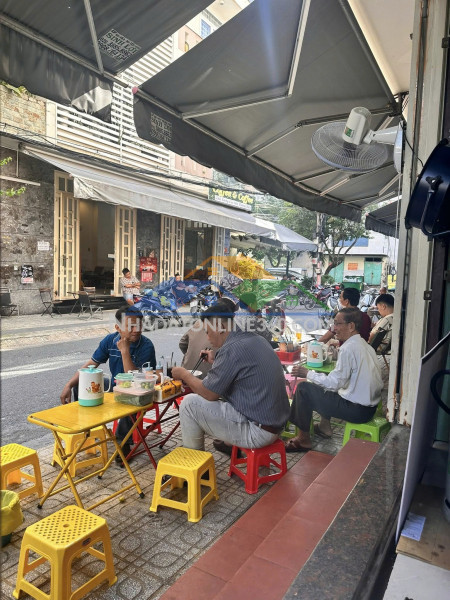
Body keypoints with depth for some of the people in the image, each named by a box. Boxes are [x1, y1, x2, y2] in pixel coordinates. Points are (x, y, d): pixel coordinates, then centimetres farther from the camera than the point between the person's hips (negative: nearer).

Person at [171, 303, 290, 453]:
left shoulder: (232, 348, -21)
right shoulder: (256, 339, 6)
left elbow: (209, 394, -12)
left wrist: (184, 374, 3)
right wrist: (215, 362, 16)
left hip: (258, 431, -9)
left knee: (189, 403, -3)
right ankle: (229, 444, 35)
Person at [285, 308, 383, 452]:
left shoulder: (349, 348, -20)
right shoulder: (365, 345, 8)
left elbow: (335, 382, -19)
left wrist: (307, 373, -10)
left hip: (357, 410, -9)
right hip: (370, 405, 9)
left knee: (303, 388, -4)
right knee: (325, 384, 24)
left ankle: (303, 440, 6)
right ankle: (324, 426, 29)